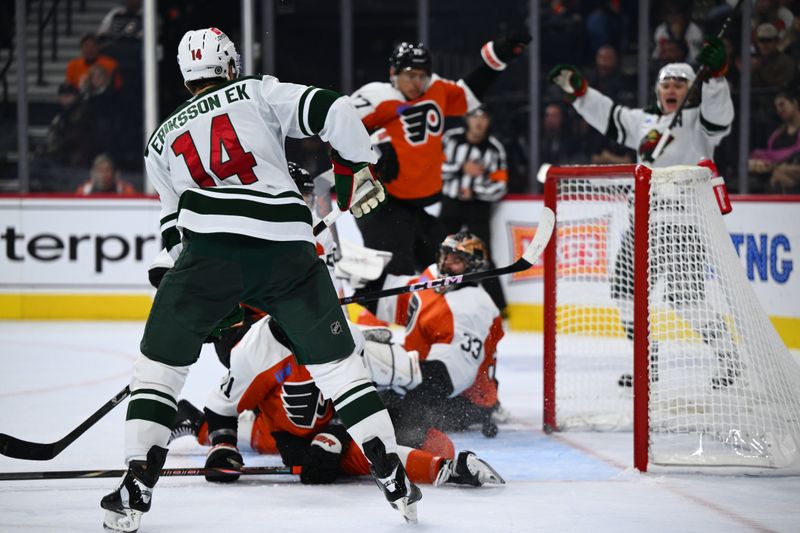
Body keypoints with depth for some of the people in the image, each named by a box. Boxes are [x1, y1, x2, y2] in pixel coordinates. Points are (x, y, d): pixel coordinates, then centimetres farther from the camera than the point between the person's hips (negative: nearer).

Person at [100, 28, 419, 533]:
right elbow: (334, 111, 3)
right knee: (337, 361, 14)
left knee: (161, 361, 13)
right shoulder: (258, 93, 17)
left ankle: (136, 490, 0)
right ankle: (395, 481, 12)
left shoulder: (162, 139, 25)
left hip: (210, 246, 0)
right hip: (289, 248, 0)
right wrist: (357, 170, 16)